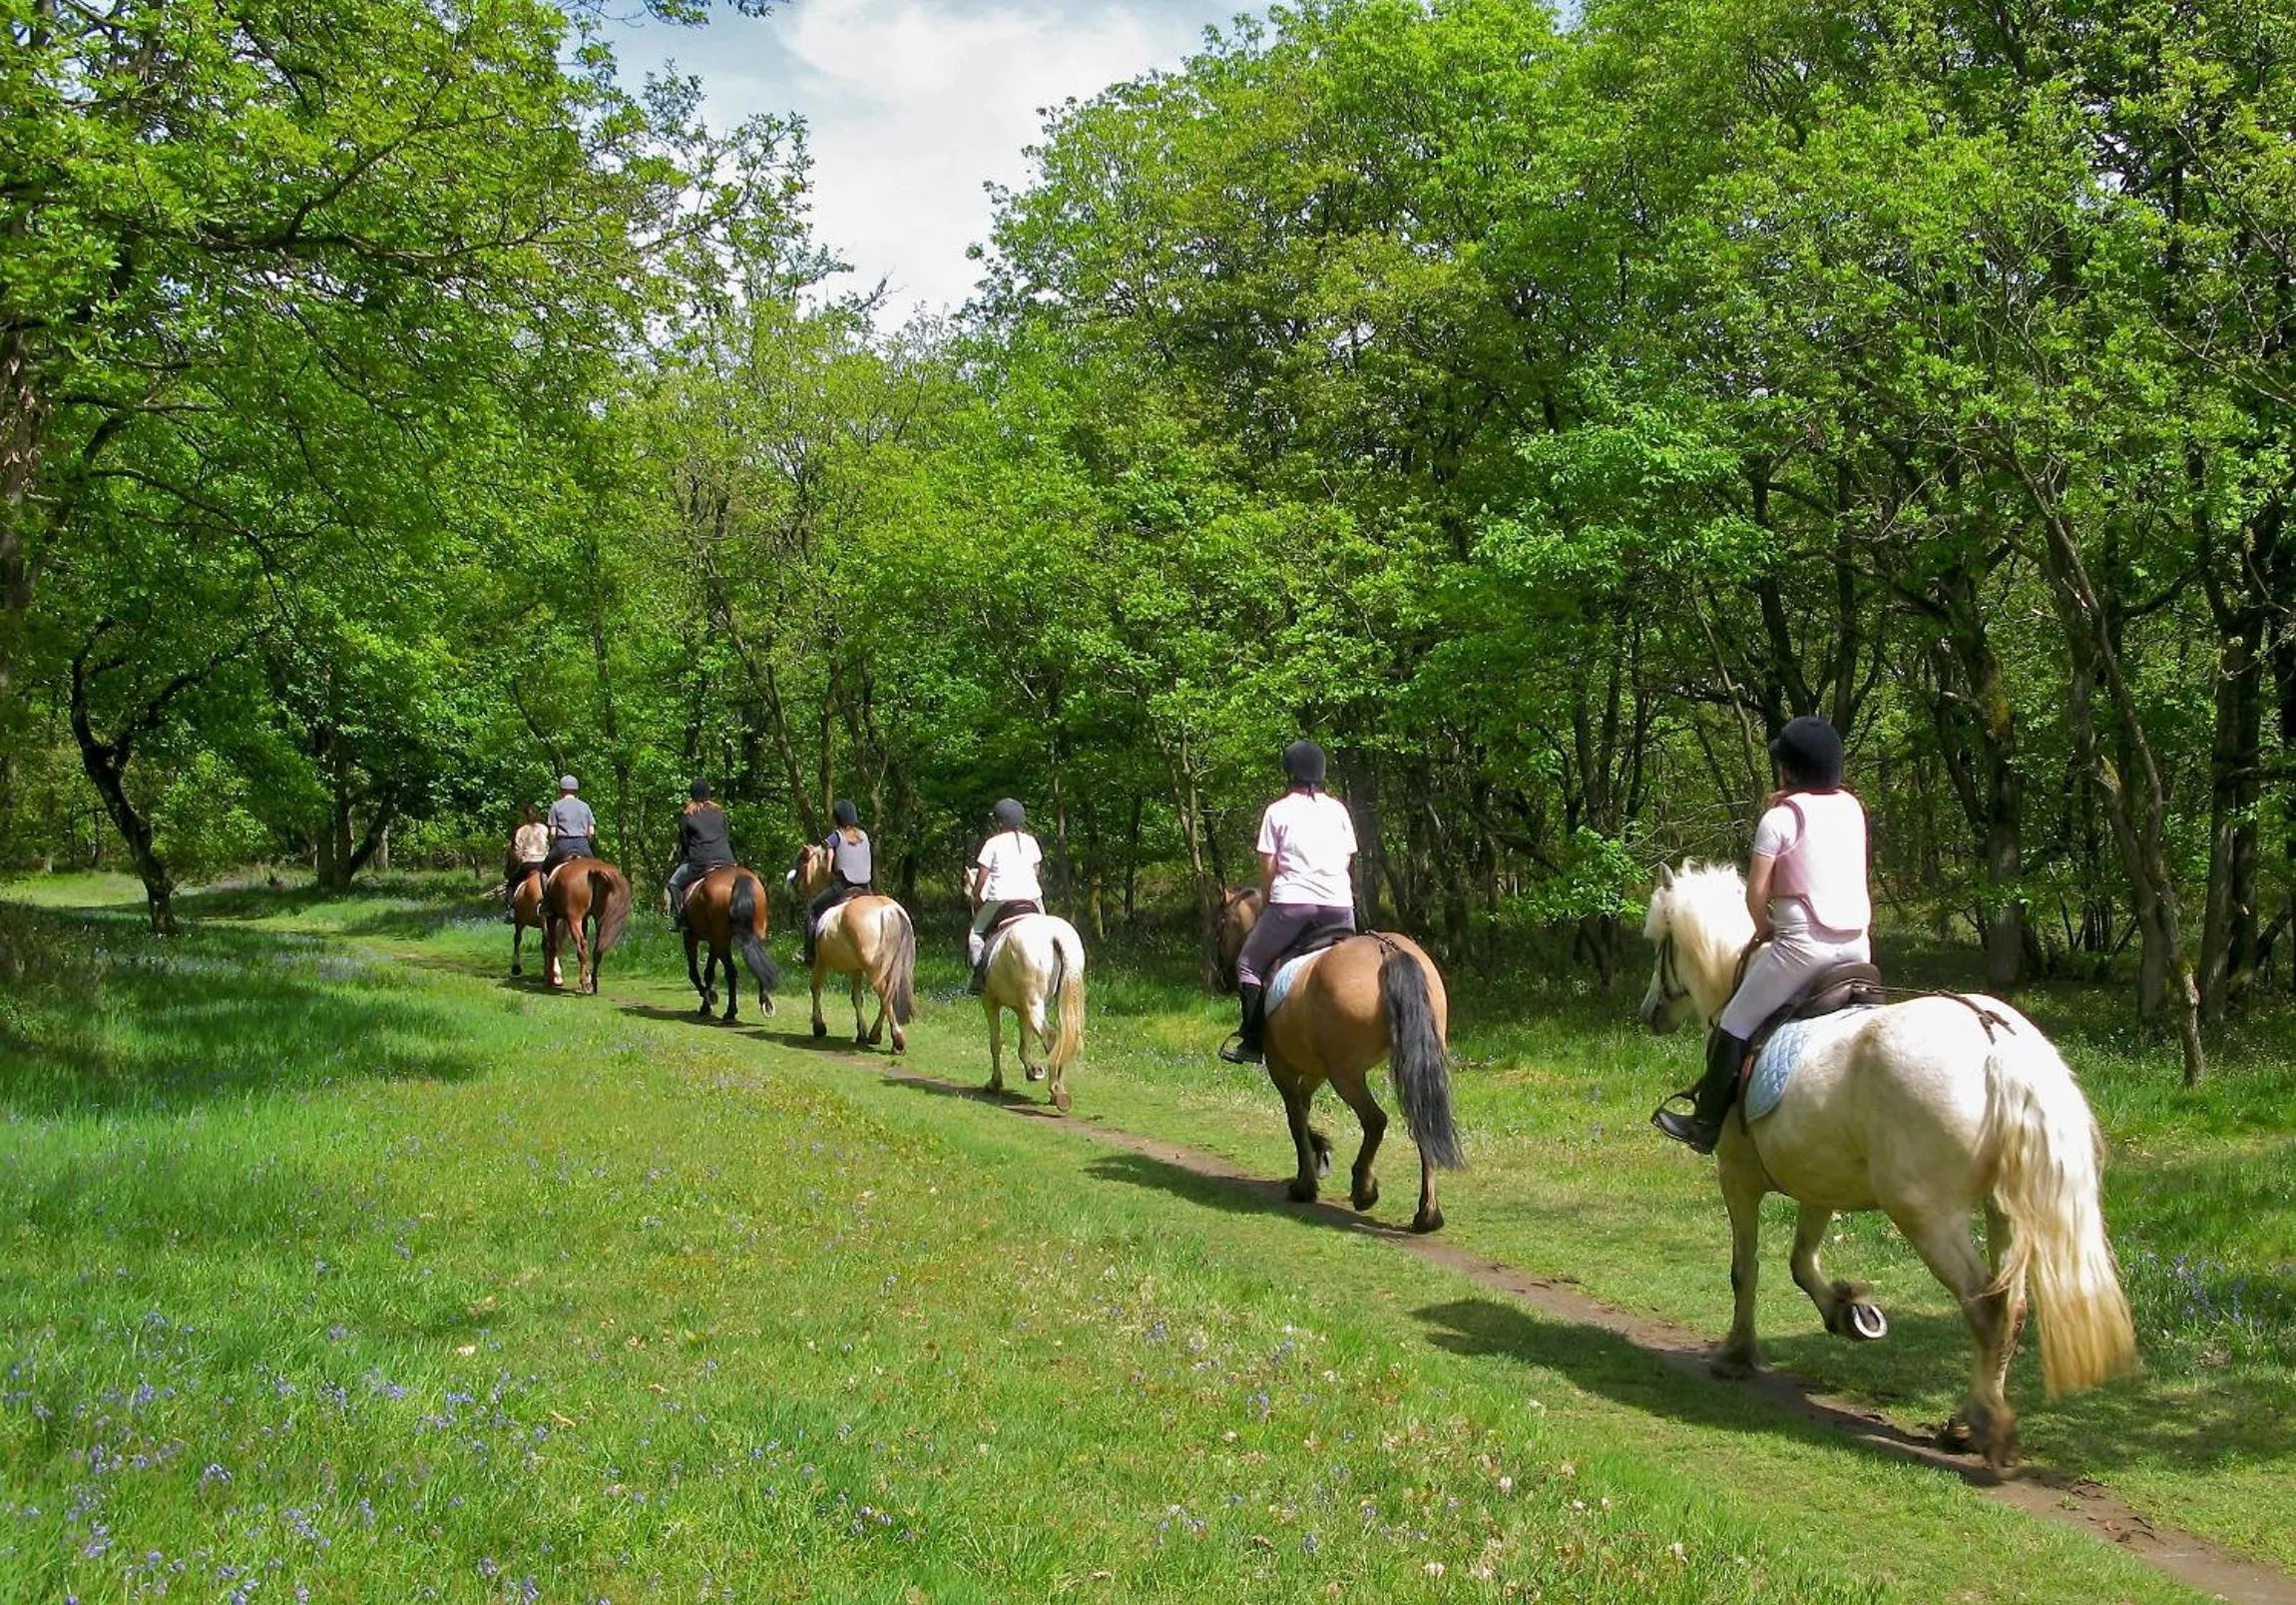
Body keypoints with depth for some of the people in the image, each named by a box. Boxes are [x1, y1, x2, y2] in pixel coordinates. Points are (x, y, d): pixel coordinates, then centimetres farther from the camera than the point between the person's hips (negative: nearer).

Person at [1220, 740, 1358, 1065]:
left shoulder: (1278, 811, 2)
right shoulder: (1338, 810, 11)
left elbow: (1268, 865, 1)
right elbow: (1349, 858, 13)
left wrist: (1265, 901, 16)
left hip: (1291, 903, -3)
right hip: (1339, 905, 3)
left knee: (1249, 963, 9)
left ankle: (1252, 1041, 0)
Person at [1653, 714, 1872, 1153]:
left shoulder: (1780, 818, -8)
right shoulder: (1852, 808, 10)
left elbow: (1756, 892, -9)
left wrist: (1763, 928, 11)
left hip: (1803, 943, -6)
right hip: (1858, 944, 6)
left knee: (1736, 1023, 5)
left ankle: (1707, 1122, 8)